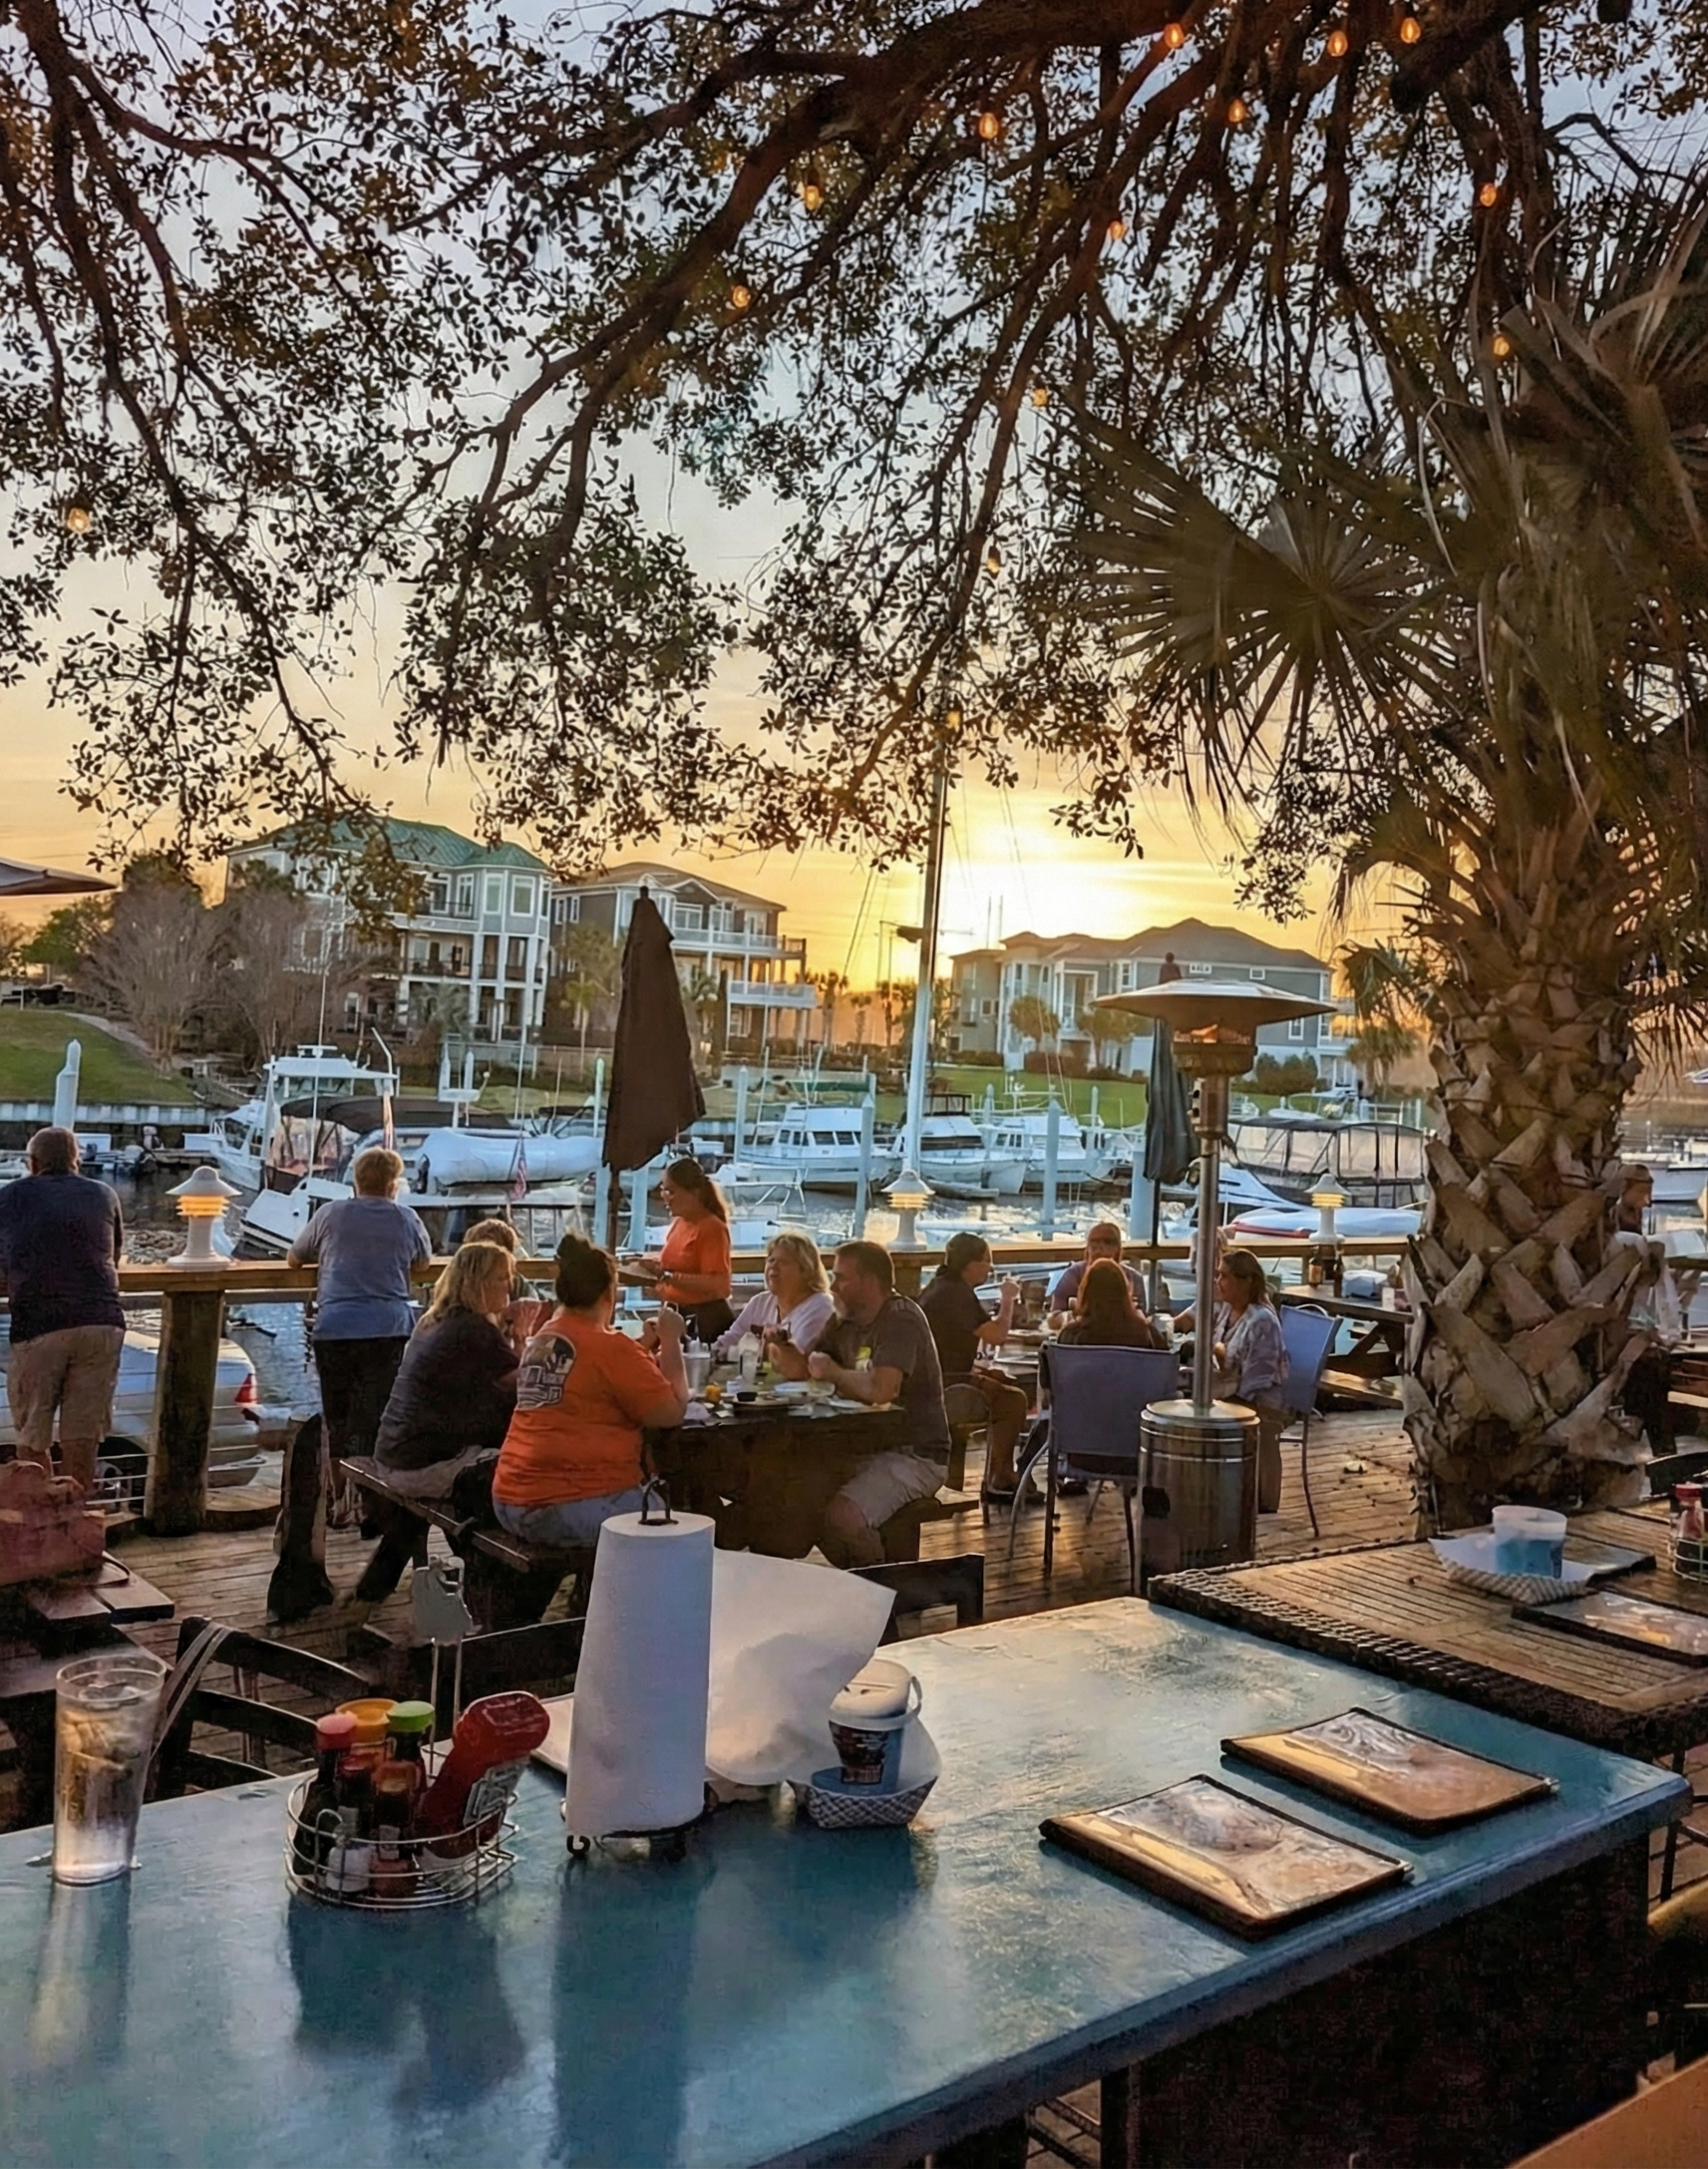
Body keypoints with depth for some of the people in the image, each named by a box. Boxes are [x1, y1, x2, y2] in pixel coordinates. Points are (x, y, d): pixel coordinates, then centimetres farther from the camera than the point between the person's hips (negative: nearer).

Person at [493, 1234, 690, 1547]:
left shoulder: (540, 1341, 12)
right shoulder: (611, 1348, -12)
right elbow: (672, 1412, -9)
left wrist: (648, 1348, 18)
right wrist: (671, 1341, 1)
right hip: (573, 1507, -8)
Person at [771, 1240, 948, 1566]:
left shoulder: (901, 1319, -17)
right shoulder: (846, 1322, 11)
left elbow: (881, 1389, -31)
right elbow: (798, 1369, 15)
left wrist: (832, 1372, -13)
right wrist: (779, 1347, -8)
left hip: (915, 1455, -9)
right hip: (867, 1447, 9)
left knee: (840, 1516, -29)